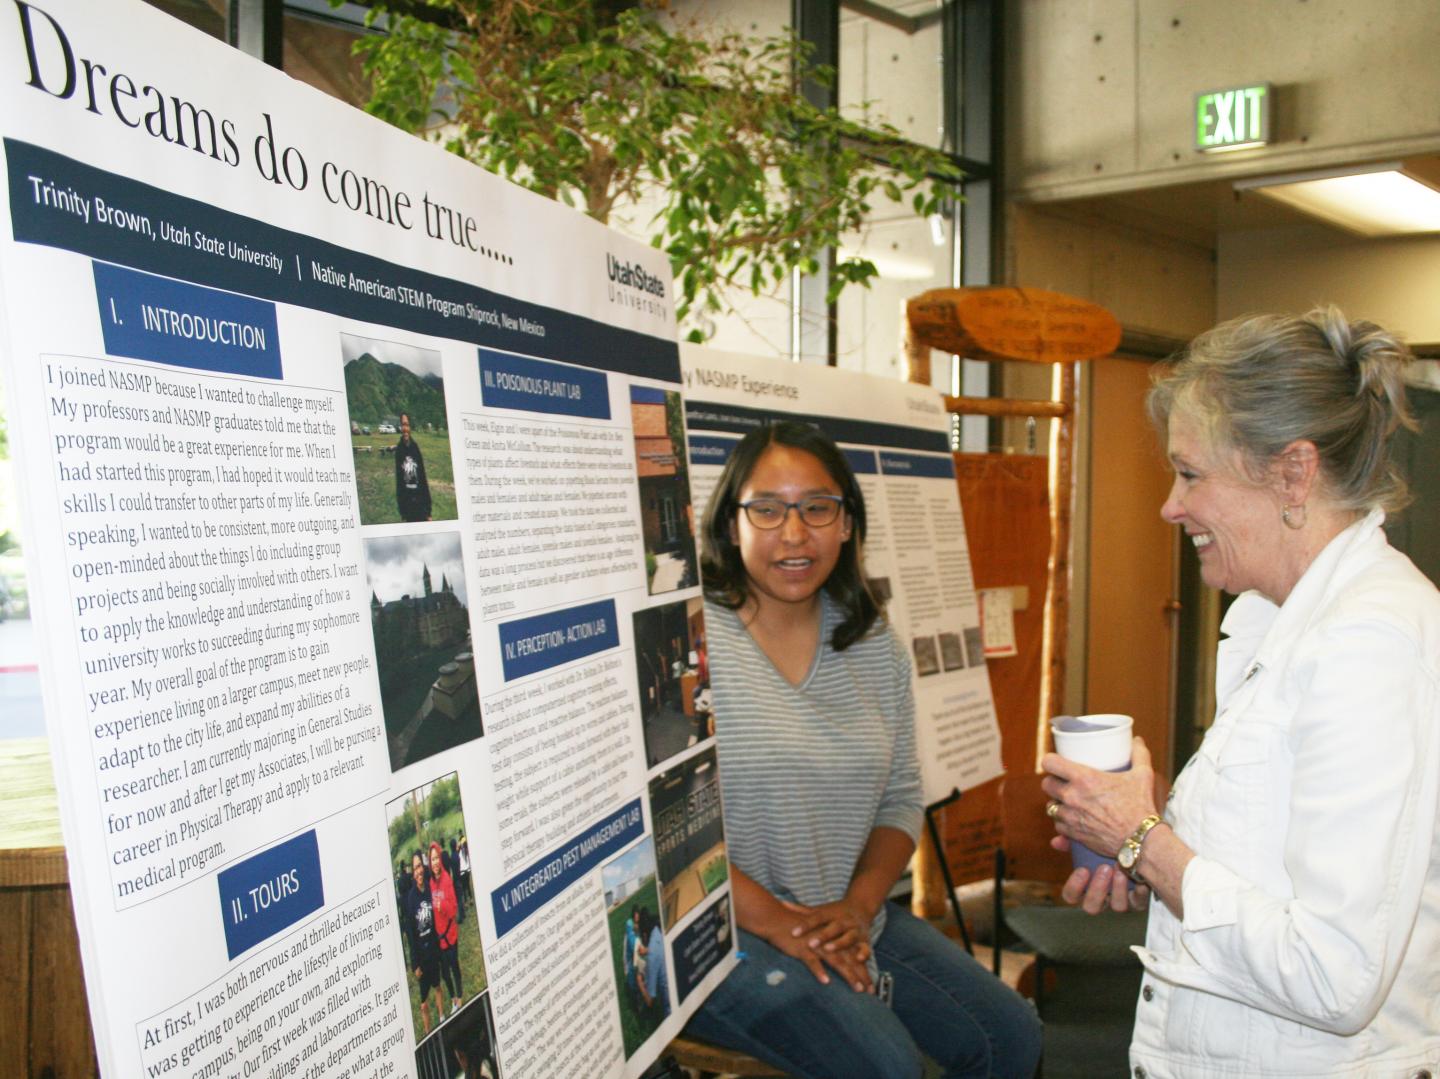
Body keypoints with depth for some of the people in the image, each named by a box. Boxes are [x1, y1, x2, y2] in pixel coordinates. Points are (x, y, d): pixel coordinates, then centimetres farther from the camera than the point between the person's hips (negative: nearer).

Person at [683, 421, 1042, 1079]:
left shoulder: (874, 645, 6)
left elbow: (900, 798, 11)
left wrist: (858, 906, -5)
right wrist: (773, 920, -18)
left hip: (850, 920, 7)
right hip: (718, 934, -6)